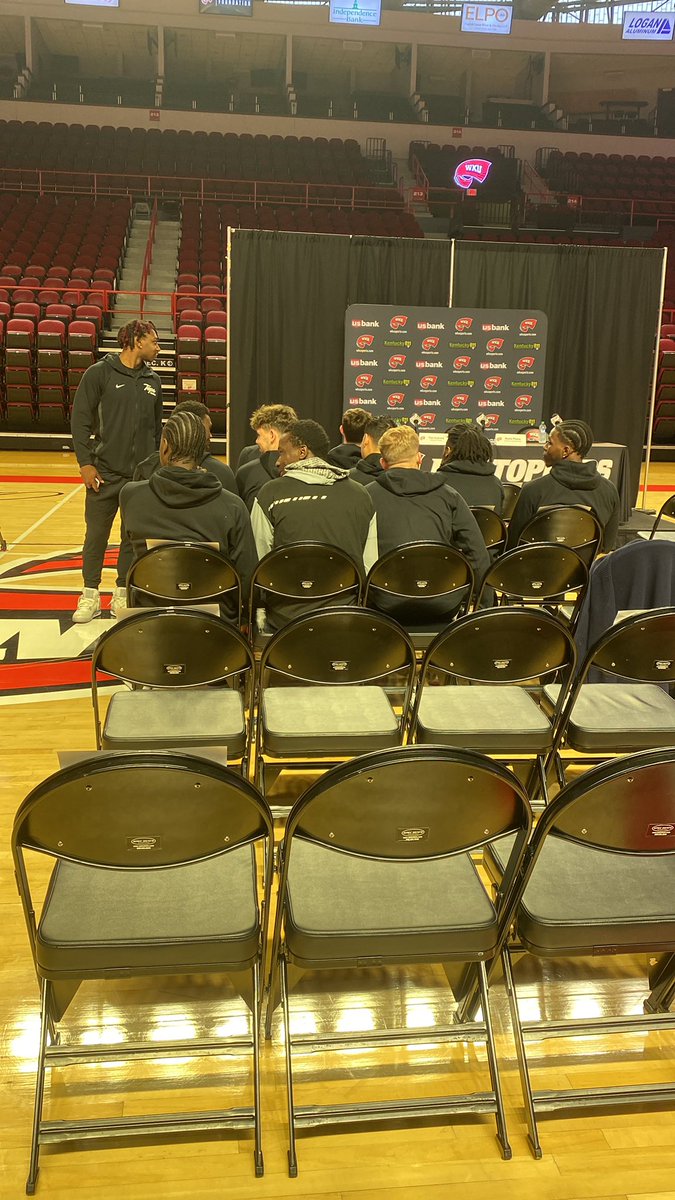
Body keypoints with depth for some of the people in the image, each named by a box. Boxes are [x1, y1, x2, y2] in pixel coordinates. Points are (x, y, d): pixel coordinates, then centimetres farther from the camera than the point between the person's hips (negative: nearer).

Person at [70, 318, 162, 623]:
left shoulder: (152, 381, 11)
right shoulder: (99, 373, -3)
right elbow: (80, 420, -4)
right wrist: (85, 462, -11)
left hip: (142, 475, 4)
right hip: (104, 473, -4)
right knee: (96, 535, 2)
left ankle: (122, 595, 19)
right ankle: (90, 596, 14)